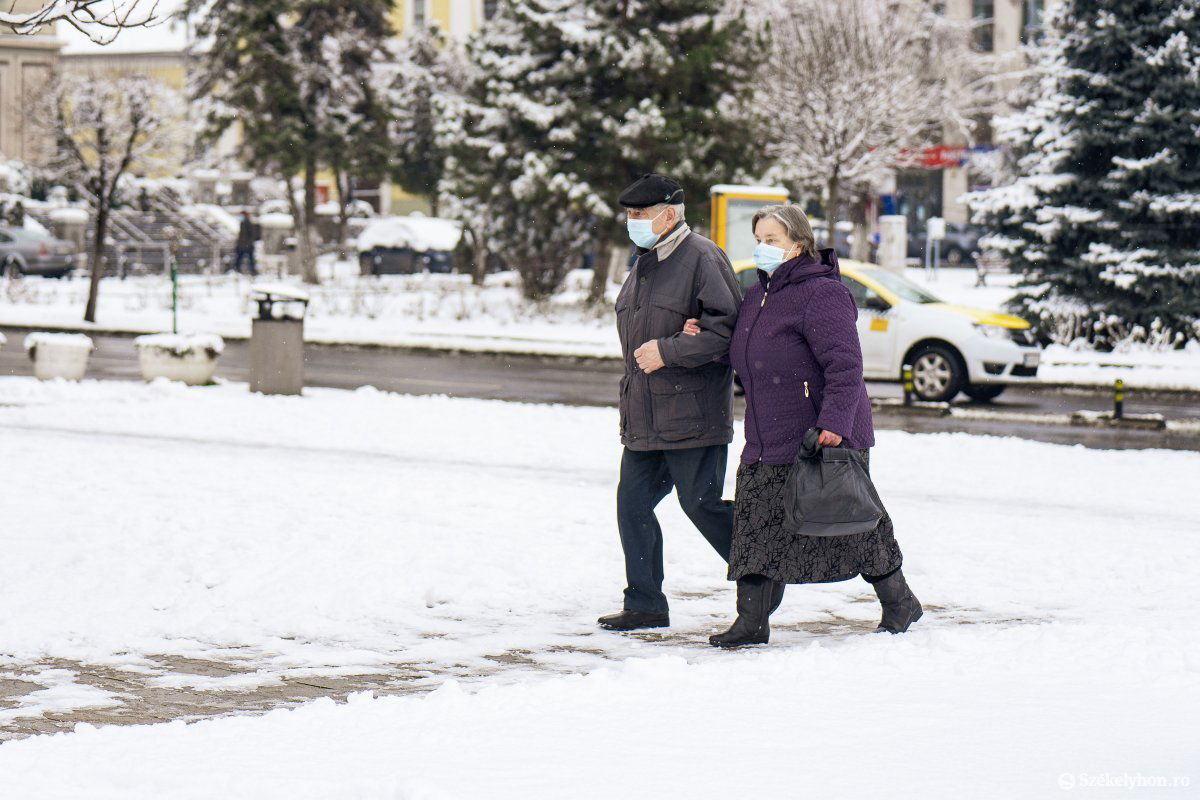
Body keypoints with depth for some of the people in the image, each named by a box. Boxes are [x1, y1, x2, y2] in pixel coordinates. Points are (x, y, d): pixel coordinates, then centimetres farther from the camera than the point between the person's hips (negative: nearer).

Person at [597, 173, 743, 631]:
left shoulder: (701, 258, -12)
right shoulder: (644, 264, 17)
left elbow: (728, 330, -19)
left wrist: (668, 351, -19)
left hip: (691, 417, -9)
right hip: (643, 418, 9)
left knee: (702, 505, -4)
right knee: (633, 505, 7)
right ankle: (645, 606, 15)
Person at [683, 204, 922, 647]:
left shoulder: (821, 294, -15)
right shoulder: (758, 294, 14)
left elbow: (845, 366, -22)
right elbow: (744, 358, 28)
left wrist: (834, 423, -31)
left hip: (824, 440, -8)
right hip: (767, 443, 8)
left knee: (853, 526, 3)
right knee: (758, 528, 2)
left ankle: (899, 602, 22)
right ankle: (752, 622, 5)